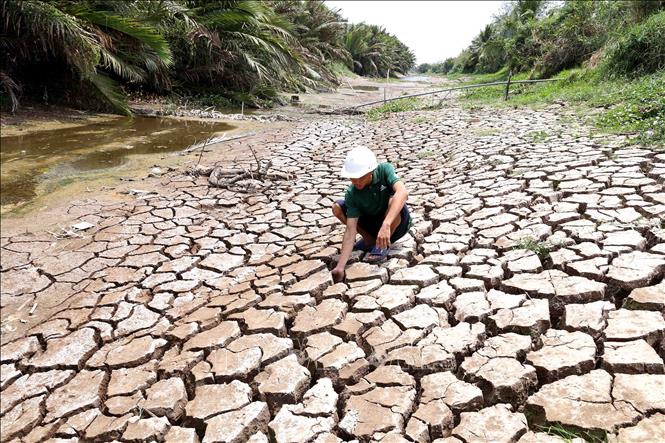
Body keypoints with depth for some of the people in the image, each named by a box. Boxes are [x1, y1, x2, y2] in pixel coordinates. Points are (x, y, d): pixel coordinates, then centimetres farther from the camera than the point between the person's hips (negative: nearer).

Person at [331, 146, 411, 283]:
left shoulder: (384, 170, -25)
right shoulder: (352, 193, -20)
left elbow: (403, 192, -44)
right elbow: (350, 230, -23)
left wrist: (386, 225, -55)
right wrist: (340, 267, -33)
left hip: (397, 223, -3)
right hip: (373, 223, 3)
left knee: (393, 200, -36)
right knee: (337, 207, -15)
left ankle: (383, 244, -11)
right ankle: (369, 239, 5)